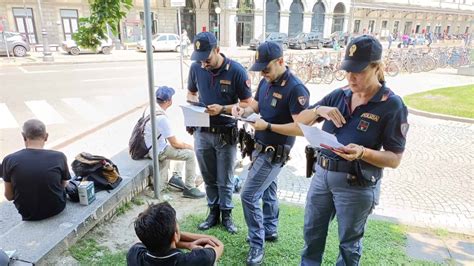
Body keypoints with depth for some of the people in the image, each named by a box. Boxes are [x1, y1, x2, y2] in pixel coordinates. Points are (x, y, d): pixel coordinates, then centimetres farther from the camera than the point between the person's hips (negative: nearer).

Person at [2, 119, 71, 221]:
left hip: (27, 215, 2)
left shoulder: (9, 160, -14)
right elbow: (63, 186, -3)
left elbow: (9, 196, -3)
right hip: (56, 209, -2)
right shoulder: (59, 157, -17)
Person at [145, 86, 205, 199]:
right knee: (190, 154, -9)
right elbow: (174, 143, -21)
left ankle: (175, 177, 25)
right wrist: (188, 146, -2)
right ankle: (189, 188, -2)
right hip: (159, 151, -9)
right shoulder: (162, 118, -28)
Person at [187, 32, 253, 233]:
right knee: (209, 178, 17)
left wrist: (222, 108, -25)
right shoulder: (196, 68, -5)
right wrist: (194, 102, -12)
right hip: (202, 133, 3)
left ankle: (226, 214, 31)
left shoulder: (236, 71, -15)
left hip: (226, 134, -3)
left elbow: (247, 104, -10)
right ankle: (213, 212, 36)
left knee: (225, 180, 11)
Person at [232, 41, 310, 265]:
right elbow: (256, 106, 15)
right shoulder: (266, 82, 4)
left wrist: (268, 126, -30)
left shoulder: (296, 89, -21)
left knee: (248, 195, -7)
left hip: (275, 151, -8)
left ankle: (257, 244, 10)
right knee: (267, 189, 20)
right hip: (260, 146, 8)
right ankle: (270, 230, 39)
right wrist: (243, 111, -8)